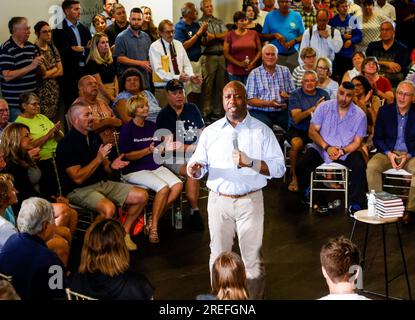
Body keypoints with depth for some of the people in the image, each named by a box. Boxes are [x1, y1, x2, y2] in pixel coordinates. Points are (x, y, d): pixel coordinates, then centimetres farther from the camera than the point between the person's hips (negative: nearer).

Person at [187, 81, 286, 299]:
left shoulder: (262, 131, -1)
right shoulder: (210, 132, 6)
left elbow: (279, 168, -7)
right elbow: (199, 165, 5)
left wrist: (250, 163, -21)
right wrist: (195, 169, -19)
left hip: (250, 201, -2)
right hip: (218, 200, 2)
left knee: (252, 258, 4)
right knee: (218, 256, 12)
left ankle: (255, 297, 18)